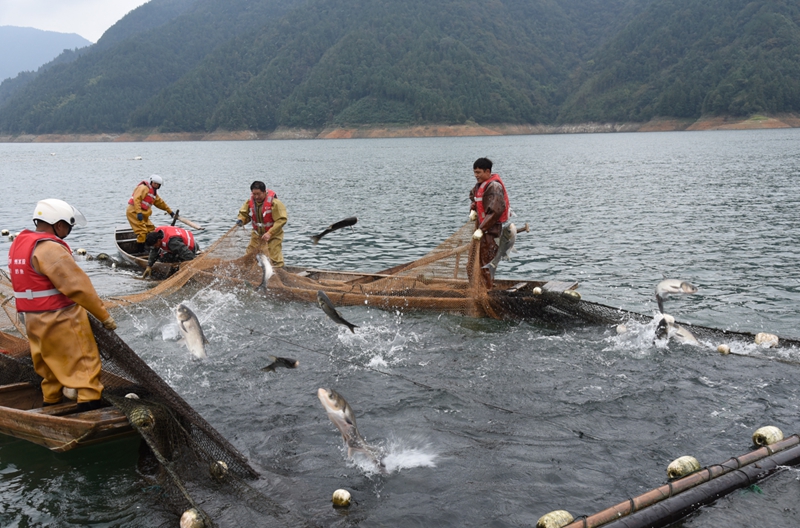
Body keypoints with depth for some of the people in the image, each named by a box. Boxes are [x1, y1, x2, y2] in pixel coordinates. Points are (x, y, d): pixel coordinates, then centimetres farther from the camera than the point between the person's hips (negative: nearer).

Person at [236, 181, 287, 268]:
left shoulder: (274, 202, -24)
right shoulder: (250, 201, -8)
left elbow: (281, 220, -25)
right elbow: (244, 213, 8)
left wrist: (270, 233, -32)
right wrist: (241, 220, -17)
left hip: (273, 234, -5)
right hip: (257, 233, 5)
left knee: (276, 259, -10)